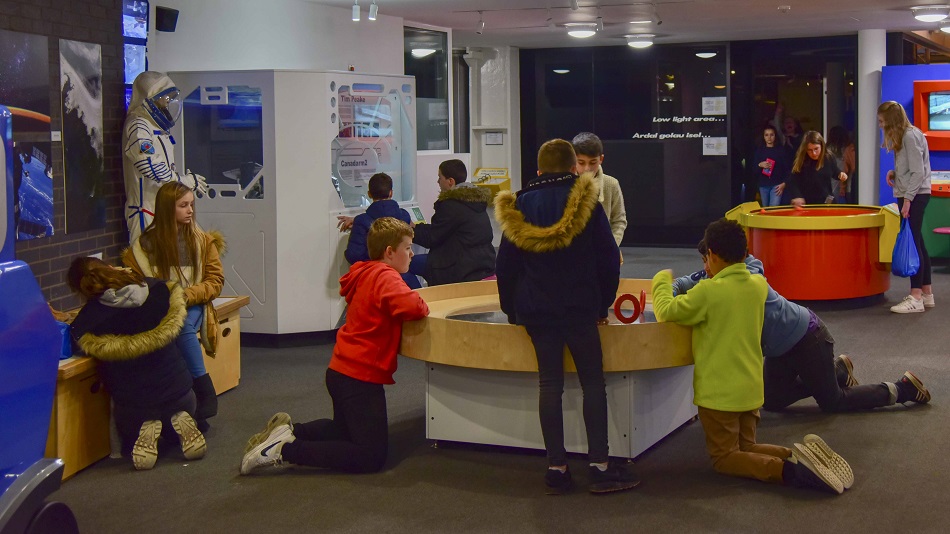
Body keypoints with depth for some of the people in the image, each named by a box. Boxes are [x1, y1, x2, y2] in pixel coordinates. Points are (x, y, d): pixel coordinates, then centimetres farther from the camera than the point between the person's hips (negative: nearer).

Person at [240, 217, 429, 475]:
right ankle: (285, 450, -13)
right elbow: (411, 306, -34)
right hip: (360, 377, -10)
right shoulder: (386, 277, -16)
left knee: (344, 430, 33)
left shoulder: (367, 275, 11)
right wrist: (423, 307, -11)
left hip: (342, 371, 10)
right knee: (371, 457, -8)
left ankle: (289, 431, 13)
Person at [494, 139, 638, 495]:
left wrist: (511, 310, 19)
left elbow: (506, 267, 9)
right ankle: (599, 466, 0)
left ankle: (556, 467, 6)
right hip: (580, 309, -3)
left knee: (550, 383, 6)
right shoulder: (587, 203, -3)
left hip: (536, 312, 3)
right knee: (593, 382, 3)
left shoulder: (518, 207, 5)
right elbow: (608, 260, -3)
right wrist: (603, 305, 8)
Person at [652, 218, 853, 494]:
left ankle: (787, 470, -23)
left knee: (724, 458, 4)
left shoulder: (709, 291, -20)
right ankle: (798, 456, -7)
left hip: (719, 392, -7)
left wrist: (662, 280, 6)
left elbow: (666, 312, -9)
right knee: (745, 448, 21)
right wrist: (715, 275, 20)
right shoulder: (759, 284, 1)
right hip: (751, 387, 7)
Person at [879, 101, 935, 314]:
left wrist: (907, 199, -21)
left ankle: (916, 298, -12)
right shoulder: (905, 136, 16)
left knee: (913, 243, -11)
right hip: (910, 195, 10)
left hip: (915, 195, -10)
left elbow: (918, 172, -19)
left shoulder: (910, 136, -14)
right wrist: (895, 172, 3)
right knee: (917, 243, 12)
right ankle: (927, 294, 18)